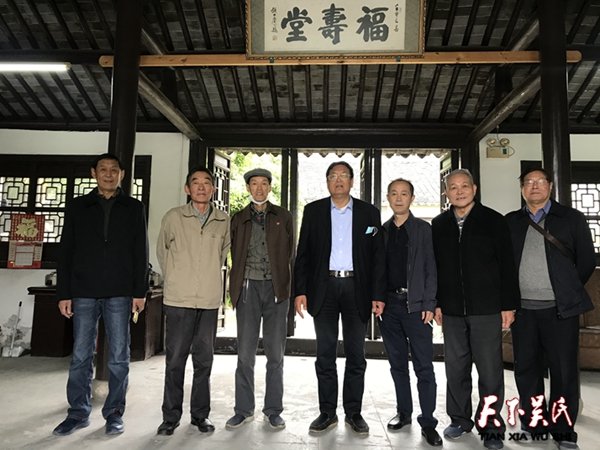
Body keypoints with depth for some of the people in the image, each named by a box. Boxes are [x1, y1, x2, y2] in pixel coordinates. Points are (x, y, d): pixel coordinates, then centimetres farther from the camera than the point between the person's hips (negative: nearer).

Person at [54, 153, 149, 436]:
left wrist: (140, 291, -2)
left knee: (119, 357, 5)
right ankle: (78, 413, 21)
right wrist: (64, 293, 1)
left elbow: (141, 253, 4)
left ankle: (114, 413, 18)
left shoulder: (133, 209, 6)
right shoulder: (77, 207, 9)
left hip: (119, 294, -1)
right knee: (80, 356, 7)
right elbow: (66, 252, 7)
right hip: (83, 293, 1)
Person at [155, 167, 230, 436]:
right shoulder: (173, 217, -2)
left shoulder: (224, 221, 2)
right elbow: (161, 251, 11)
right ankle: (171, 416, 20)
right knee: (175, 359, 6)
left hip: (210, 301, 2)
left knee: (204, 360, 10)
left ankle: (200, 414, 24)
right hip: (178, 300, -1)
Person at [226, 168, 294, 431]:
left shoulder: (283, 217, 8)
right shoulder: (238, 219, 9)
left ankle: (273, 410, 17)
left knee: (275, 354, 5)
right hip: (248, 288, 0)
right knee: (245, 353, 3)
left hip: (276, 288, 0)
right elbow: (235, 255, 11)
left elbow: (289, 252, 9)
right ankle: (244, 409, 17)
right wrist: (237, 286, 4)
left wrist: (281, 280, 4)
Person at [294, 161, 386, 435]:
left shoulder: (369, 213, 6)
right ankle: (327, 412, 18)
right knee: (325, 354, 7)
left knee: (355, 355, 7)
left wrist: (378, 294, -4)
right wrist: (300, 290, -4)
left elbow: (378, 256, 4)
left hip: (356, 288, 0)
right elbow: (303, 253, 4)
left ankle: (353, 412, 20)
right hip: (324, 287, 0)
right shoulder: (313, 210, 6)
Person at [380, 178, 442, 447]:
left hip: (415, 304, -3)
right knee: (397, 363, 12)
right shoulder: (381, 230, 10)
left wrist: (429, 304, -9)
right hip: (389, 304, 3)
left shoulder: (423, 229, 2)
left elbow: (431, 269, -2)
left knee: (424, 366, -1)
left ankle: (427, 422, 8)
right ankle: (403, 412, 25)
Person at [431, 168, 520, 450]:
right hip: (452, 311, 3)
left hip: (487, 310, -3)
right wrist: (435, 303, 7)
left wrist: (508, 305, -5)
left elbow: (507, 265, -2)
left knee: (490, 371, 3)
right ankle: (460, 420, 28)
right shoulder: (439, 225, 8)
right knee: (455, 368, 11)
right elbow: (433, 267, 10)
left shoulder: (493, 220, 0)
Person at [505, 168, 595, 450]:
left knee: (564, 371, 4)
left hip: (560, 308, -2)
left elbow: (586, 261, 5)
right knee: (526, 369, 10)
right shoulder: (510, 222, 9)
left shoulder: (571, 218, 3)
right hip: (522, 308, 2)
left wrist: (567, 291, 7)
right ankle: (533, 424, 25)